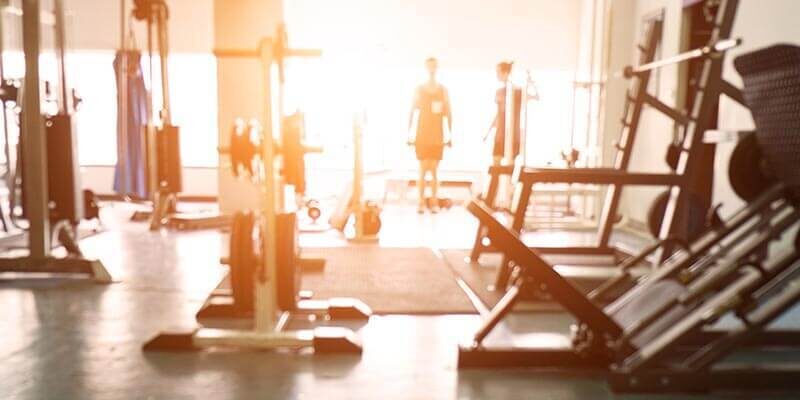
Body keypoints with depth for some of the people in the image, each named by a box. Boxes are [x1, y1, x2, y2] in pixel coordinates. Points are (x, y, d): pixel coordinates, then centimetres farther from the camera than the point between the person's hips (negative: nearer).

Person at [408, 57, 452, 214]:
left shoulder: (443, 90, 6)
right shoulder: (419, 90, 4)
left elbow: (448, 114, 6)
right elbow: (412, 113, 3)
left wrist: (450, 135, 1)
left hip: (437, 137, 1)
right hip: (422, 136, -1)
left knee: (434, 170, 1)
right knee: (423, 169, -2)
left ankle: (434, 202, 6)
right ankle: (421, 202, 3)